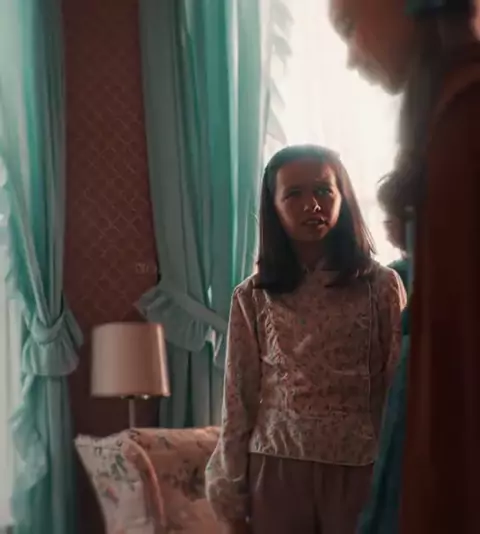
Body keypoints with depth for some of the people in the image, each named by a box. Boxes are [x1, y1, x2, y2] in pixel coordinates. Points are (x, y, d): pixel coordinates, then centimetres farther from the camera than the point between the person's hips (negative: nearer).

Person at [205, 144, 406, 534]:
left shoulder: (381, 286, 0)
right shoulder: (253, 297, 3)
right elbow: (239, 400, 4)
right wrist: (232, 497, 4)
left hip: (358, 468, -1)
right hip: (276, 469, 1)